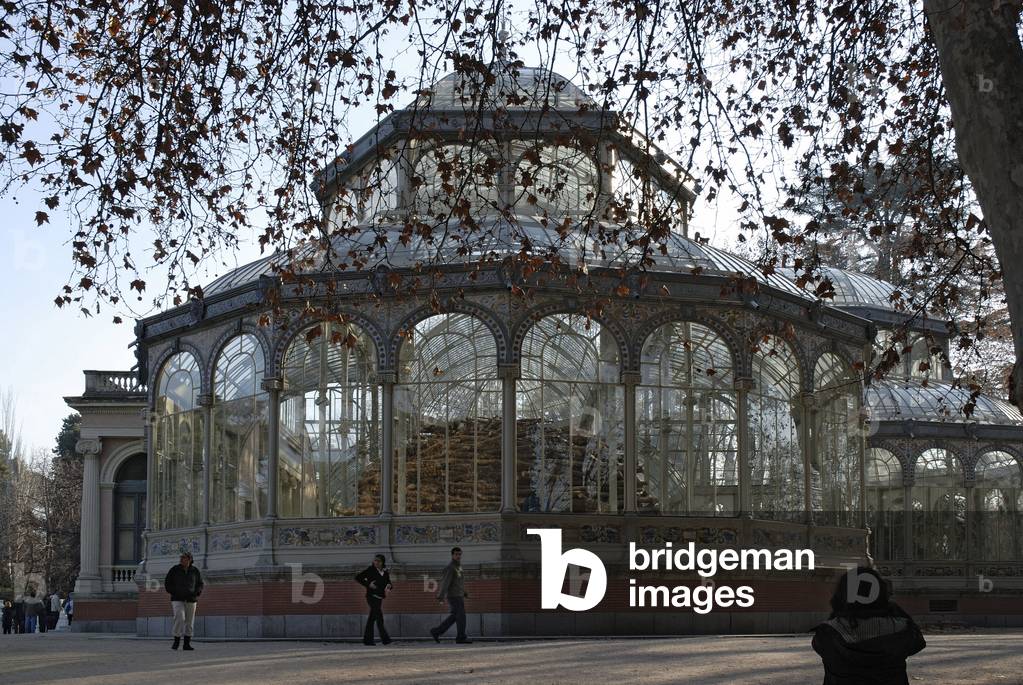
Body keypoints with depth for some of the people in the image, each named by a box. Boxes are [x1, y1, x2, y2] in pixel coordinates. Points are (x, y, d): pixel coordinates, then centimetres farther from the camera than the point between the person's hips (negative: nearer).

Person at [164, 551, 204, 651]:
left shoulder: (195, 571, 5)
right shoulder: (174, 569, -1)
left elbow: (200, 583, 17)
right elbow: (167, 583, 6)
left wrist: (197, 593, 0)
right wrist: (172, 593, -5)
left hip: (191, 600, 3)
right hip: (177, 599, -3)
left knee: (189, 621, 2)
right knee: (179, 618, -18)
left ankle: (187, 643, 9)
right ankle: (176, 641, -8)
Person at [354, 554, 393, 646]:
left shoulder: (385, 572, 10)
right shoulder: (370, 570, -4)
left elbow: (389, 583, 12)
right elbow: (358, 578, -4)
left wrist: (389, 586, -13)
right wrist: (368, 584, -14)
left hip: (379, 598, 6)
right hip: (372, 596, -6)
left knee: (372, 618, 9)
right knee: (379, 617, -13)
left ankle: (367, 639, 13)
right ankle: (385, 639, -15)